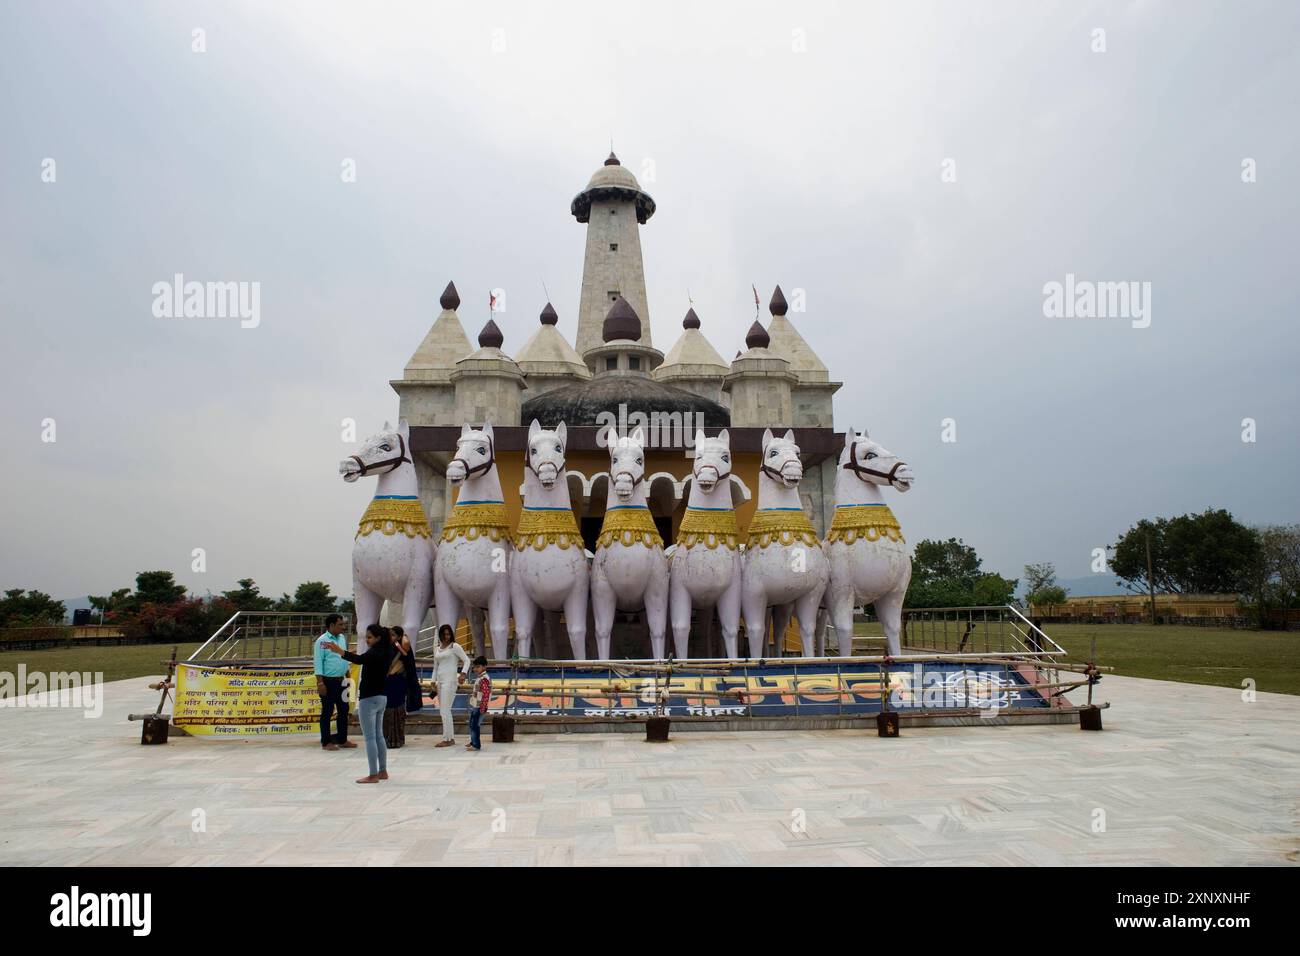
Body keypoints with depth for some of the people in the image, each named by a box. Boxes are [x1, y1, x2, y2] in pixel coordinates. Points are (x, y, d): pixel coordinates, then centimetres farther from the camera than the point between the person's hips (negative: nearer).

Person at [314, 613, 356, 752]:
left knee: (343, 710, 12)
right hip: (328, 681, -7)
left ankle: (342, 740, 22)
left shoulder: (342, 638, 9)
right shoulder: (322, 641, -11)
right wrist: (320, 683, -18)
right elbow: (318, 662, -14)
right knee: (327, 712, 2)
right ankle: (326, 742, 11)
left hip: (340, 681, 7)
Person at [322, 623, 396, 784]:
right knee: (378, 736, 16)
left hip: (369, 698, -9)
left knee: (370, 738, -5)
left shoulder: (375, 652, -18)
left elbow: (359, 659, -37)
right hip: (381, 697, 9)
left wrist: (338, 650, -46)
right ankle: (383, 771, 21)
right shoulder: (385, 652, 8)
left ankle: (373, 775, -3)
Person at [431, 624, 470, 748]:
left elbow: (466, 660, -6)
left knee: (444, 710, -12)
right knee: (444, 711, 9)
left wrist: (463, 673, -19)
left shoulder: (455, 647, -2)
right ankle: (451, 737, 16)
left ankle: (447, 739, -9)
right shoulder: (437, 649, 17)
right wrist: (434, 681, 14)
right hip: (440, 681, 7)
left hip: (450, 680, -7)